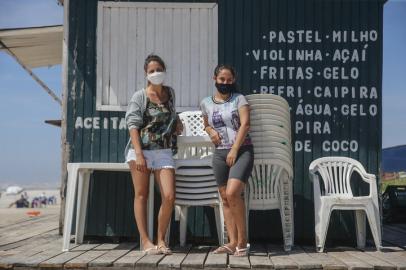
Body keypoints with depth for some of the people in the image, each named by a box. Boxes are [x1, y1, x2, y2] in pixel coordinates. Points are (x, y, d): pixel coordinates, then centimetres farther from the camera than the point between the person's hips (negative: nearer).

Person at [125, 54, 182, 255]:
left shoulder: (170, 93, 14)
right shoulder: (139, 96, 0)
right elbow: (133, 125, -8)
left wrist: (176, 121, 18)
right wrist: (139, 154, -18)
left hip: (164, 152, 3)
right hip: (141, 149, -3)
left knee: (169, 196, -10)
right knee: (141, 195, 1)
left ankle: (161, 240, 4)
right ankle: (145, 241, 5)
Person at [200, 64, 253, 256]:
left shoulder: (239, 99, 0)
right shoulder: (206, 103, 12)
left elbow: (245, 124, -9)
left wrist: (234, 150, -16)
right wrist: (211, 132, 4)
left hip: (242, 151, -5)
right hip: (219, 153, 5)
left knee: (232, 193, -20)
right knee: (225, 198, 2)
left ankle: (242, 240, -8)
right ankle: (233, 242, 6)